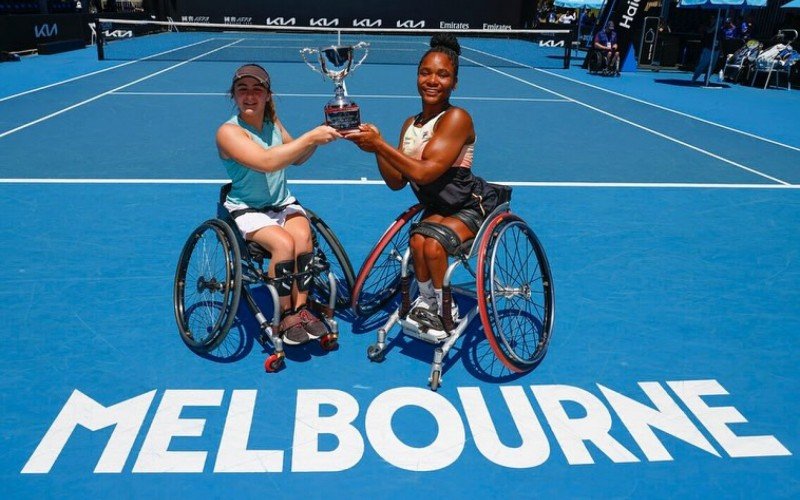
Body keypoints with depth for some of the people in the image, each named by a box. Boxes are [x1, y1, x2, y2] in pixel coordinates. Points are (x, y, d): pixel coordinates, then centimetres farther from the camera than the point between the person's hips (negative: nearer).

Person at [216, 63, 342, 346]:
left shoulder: (272, 122, 5)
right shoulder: (229, 132, -15)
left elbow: (296, 159, 18)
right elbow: (267, 162, -30)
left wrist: (317, 139, -1)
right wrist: (310, 137, -29)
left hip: (283, 203, 5)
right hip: (247, 209, -5)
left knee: (302, 237, -26)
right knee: (284, 244, -30)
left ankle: (300, 308, -11)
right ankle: (285, 317, -11)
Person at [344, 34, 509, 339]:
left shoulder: (456, 118, -17)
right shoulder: (411, 124, 5)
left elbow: (424, 172, -26)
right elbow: (396, 182, 2)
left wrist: (380, 144, -23)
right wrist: (375, 149, -13)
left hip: (470, 207, -5)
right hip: (437, 207, 5)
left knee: (432, 244, -30)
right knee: (417, 240, -25)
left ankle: (444, 310, -5)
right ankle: (427, 302, -1)